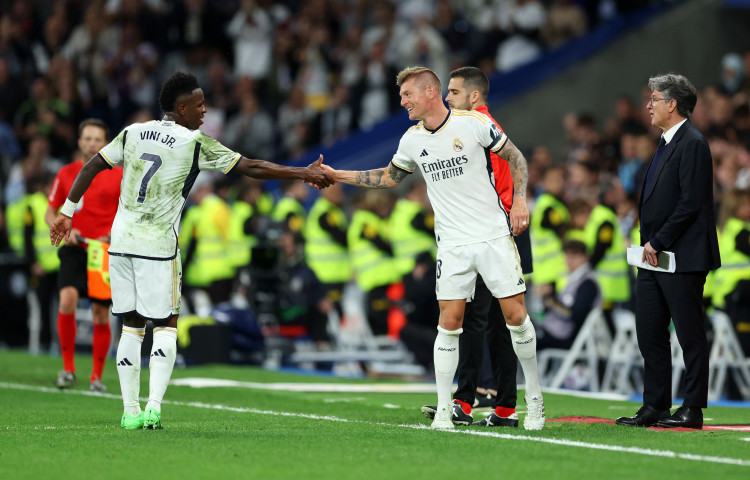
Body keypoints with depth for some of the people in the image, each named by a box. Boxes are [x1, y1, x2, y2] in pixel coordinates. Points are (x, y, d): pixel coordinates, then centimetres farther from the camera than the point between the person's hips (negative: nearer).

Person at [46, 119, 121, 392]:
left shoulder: (118, 175, 2)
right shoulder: (66, 174, 5)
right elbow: (50, 213, 12)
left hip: (105, 252, 0)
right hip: (74, 249, 0)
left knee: (101, 314, 2)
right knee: (67, 300, -23)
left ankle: (97, 377, 16)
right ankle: (68, 368, -12)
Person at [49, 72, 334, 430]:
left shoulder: (133, 133, 9)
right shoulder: (196, 143, -5)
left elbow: (92, 167, 10)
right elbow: (251, 168, -4)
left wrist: (67, 212, 19)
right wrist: (305, 174, 2)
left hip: (121, 239, 5)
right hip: (158, 245, -5)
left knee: (131, 326, 10)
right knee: (165, 325, 4)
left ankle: (130, 411, 8)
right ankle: (153, 407, -9)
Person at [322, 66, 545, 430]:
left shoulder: (475, 123, -7)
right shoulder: (412, 140, 4)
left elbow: (515, 157, 4)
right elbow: (390, 177, 21)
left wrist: (520, 199, -7)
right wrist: (337, 175, 15)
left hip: (495, 235, -3)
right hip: (452, 243, 3)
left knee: (516, 316, -3)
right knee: (449, 322, -5)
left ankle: (534, 397, 14)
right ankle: (444, 409, 1)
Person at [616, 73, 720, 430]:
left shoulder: (692, 144, -13)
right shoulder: (666, 143, 17)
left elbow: (691, 203, -19)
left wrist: (658, 243, -15)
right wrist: (647, 243, 10)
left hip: (682, 258, -10)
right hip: (654, 255, 10)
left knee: (690, 334, -2)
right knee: (649, 333, 10)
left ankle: (693, 410, 3)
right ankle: (654, 407, 17)